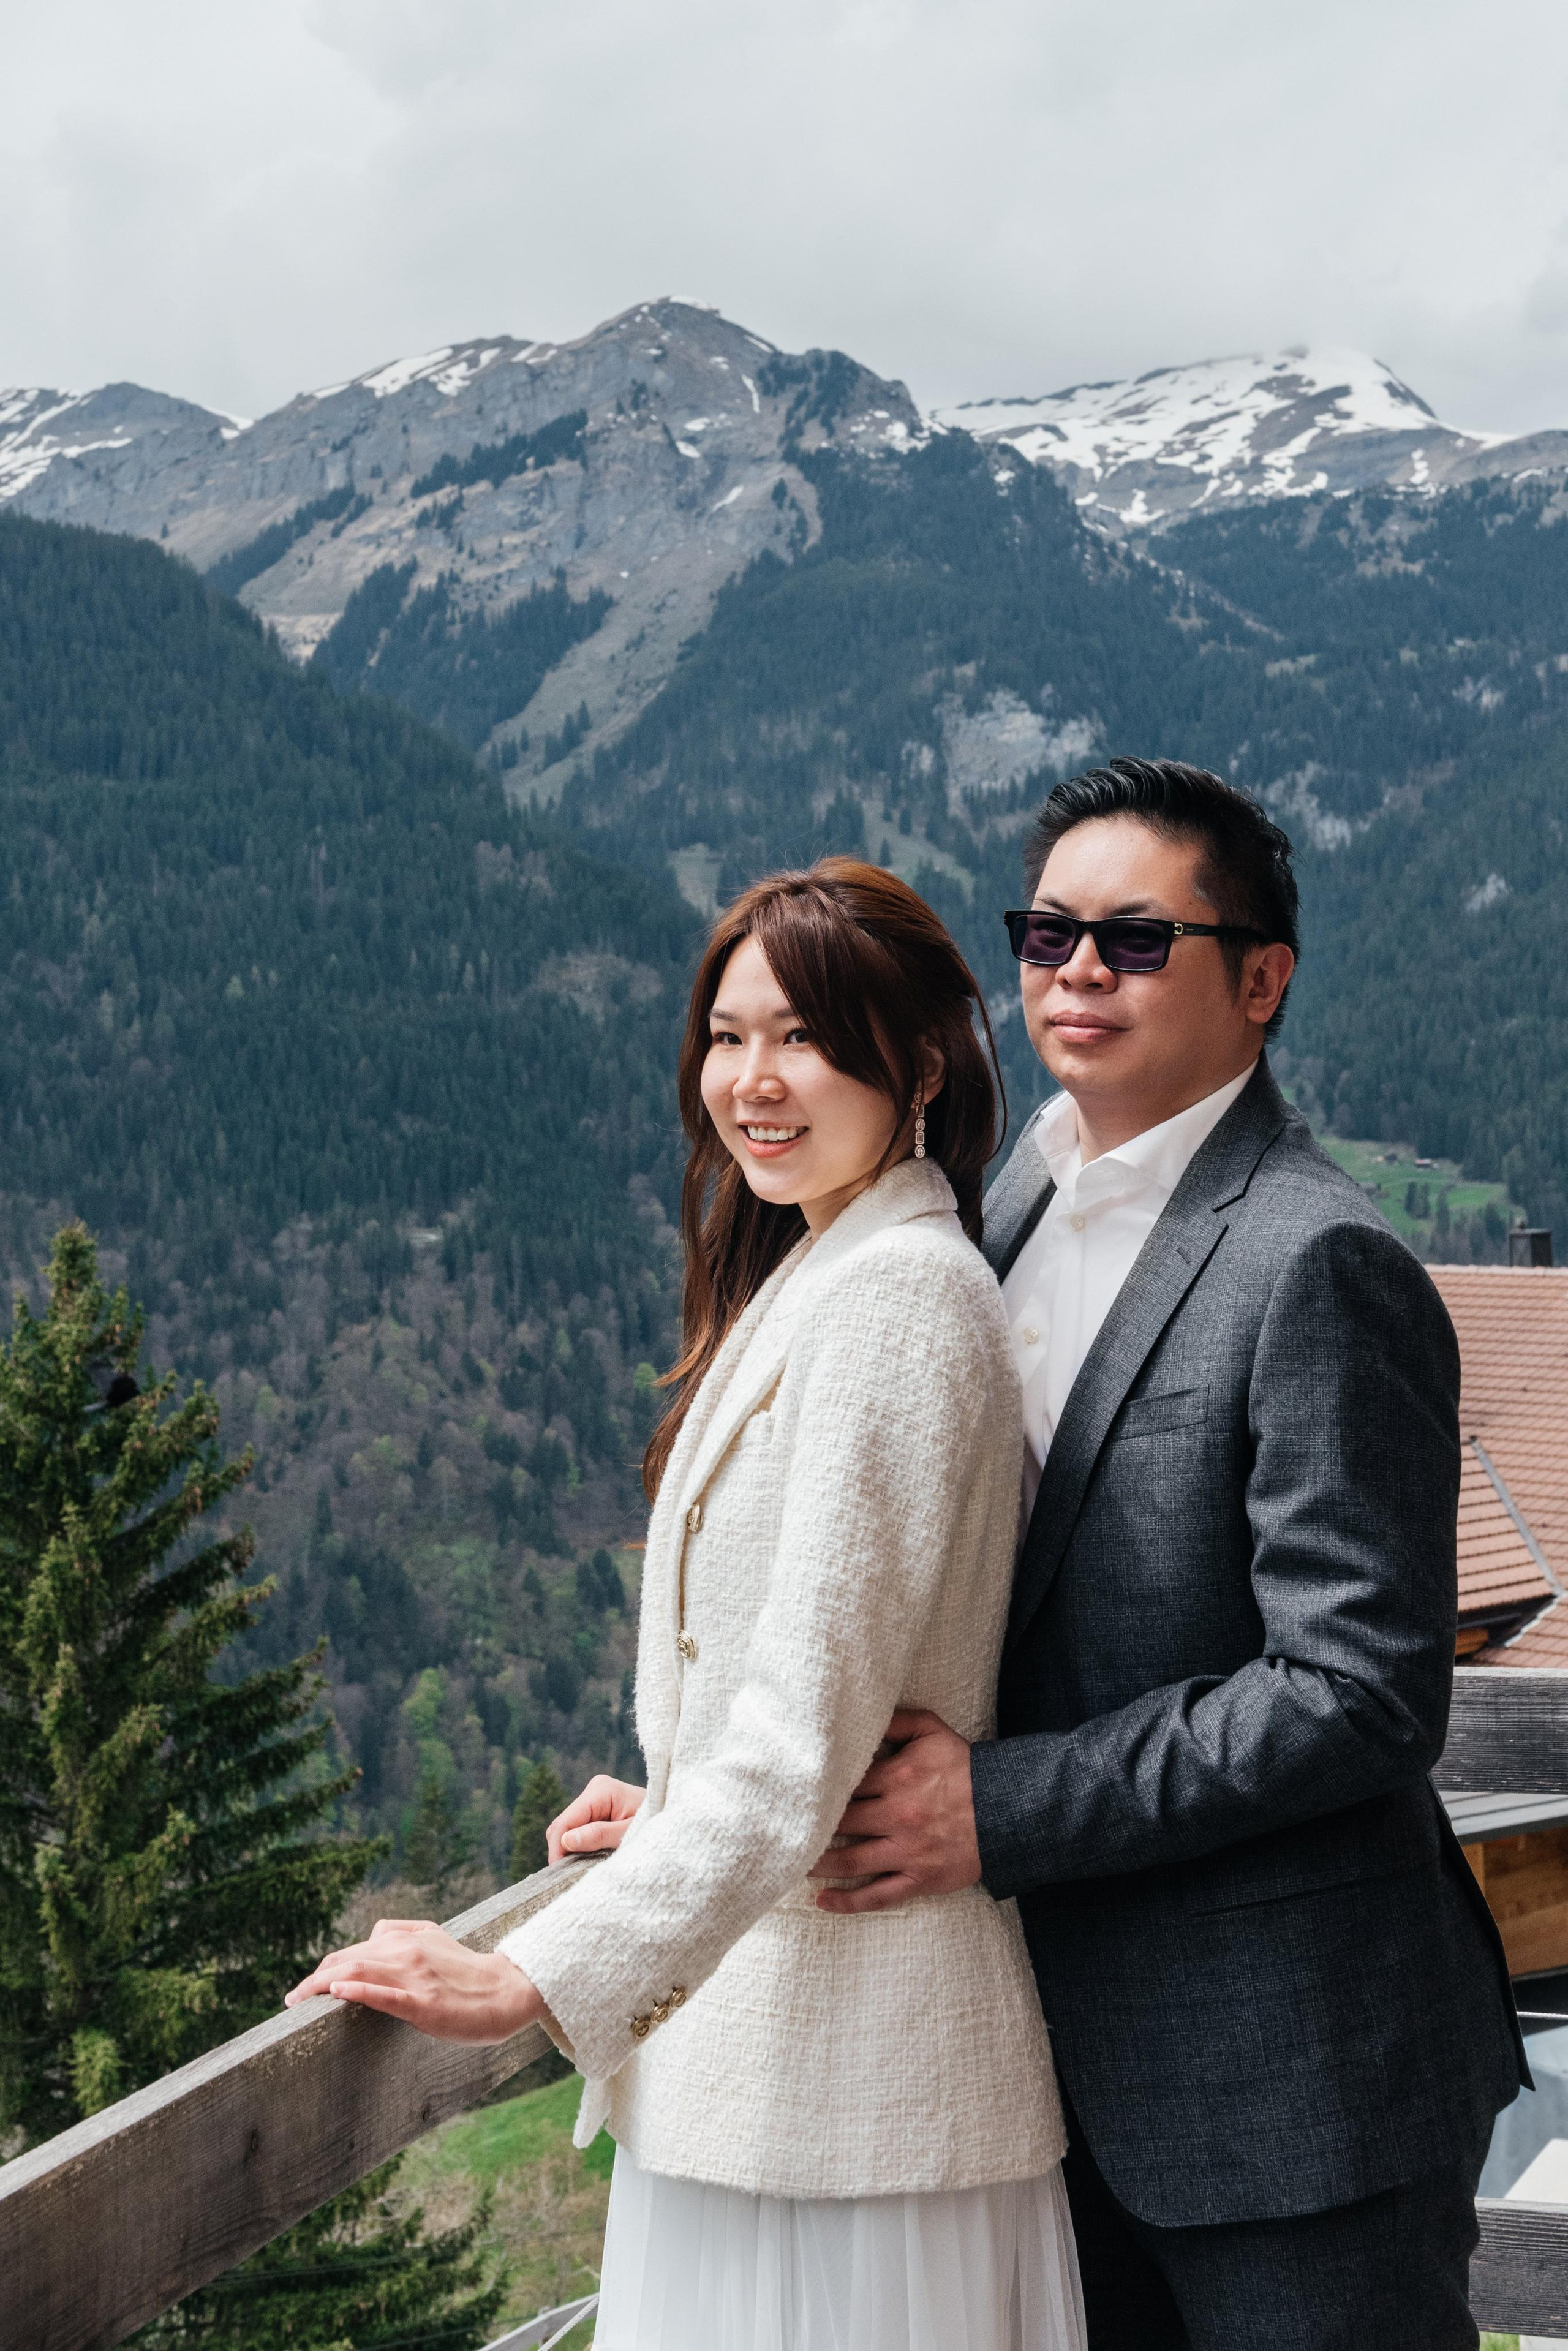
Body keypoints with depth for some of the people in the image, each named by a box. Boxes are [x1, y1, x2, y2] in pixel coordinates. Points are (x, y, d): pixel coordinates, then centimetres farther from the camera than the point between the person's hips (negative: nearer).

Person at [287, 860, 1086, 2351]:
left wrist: (532, 1980, -23)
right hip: (761, 2021, 9)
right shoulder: (820, 1279, 14)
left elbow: (806, 1723, -23)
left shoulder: (895, 1295, -17)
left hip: (839, 2045, -9)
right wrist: (669, 1812, 17)